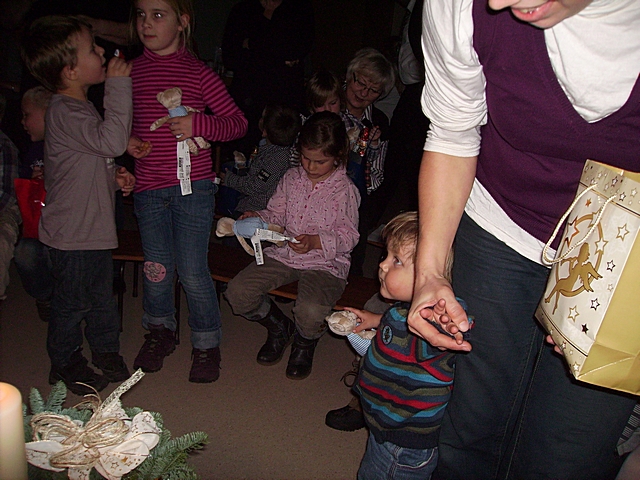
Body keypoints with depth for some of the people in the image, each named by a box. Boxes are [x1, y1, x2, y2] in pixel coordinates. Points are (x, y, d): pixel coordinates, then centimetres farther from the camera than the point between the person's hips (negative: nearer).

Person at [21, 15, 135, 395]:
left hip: (94, 227, 9)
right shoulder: (65, 113, -21)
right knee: (73, 301, 8)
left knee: (101, 294, 21)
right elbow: (111, 141, -36)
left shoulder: (79, 108, 12)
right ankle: (65, 365, 28)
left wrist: (113, 178, 4)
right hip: (73, 234, -9)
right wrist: (119, 84, -30)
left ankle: (105, 349, 39)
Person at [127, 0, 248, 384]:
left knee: (193, 272, 0)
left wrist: (198, 125, -18)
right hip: (149, 187, 4)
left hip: (192, 185, -3)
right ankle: (160, 330, 39)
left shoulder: (198, 72, -5)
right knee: (157, 268, 13)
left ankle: (207, 344, 21)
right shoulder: (130, 71, 5)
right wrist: (127, 140, 0)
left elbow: (238, 123, -3)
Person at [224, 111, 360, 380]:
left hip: (325, 263, -5)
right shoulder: (291, 178, 7)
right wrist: (257, 218, -8)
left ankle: (304, 343, 10)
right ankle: (279, 327, 17)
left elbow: (348, 236, -8)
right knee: (237, 292, -14)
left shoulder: (345, 190, -7)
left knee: (311, 312, -33)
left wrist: (315, 241, -24)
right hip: (284, 255, 5)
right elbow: (276, 215, 14)